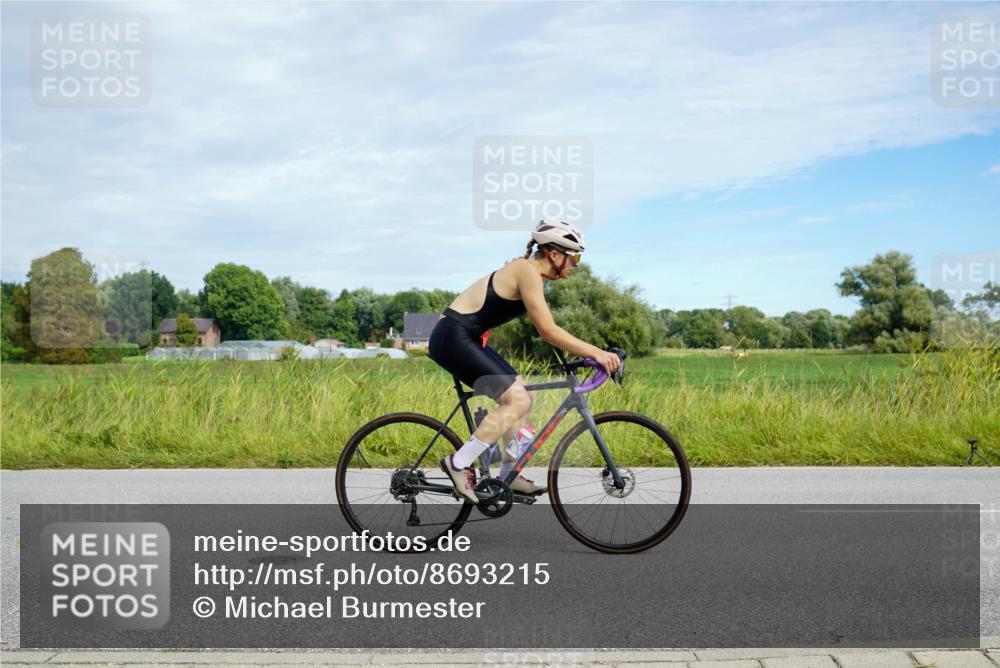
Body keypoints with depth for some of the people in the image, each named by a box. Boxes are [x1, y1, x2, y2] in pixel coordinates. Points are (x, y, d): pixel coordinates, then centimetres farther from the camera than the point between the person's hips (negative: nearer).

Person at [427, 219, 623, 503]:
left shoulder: (531, 273, 13)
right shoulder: (527, 271, -16)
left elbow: (545, 331, 17)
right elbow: (549, 331, -21)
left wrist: (590, 352, 12)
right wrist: (596, 352, -19)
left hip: (466, 339, 10)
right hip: (452, 336, -10)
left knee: (522, 397, 11)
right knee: (517, 400, -15)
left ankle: (508, 475, 19)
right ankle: (458, 463, -8)